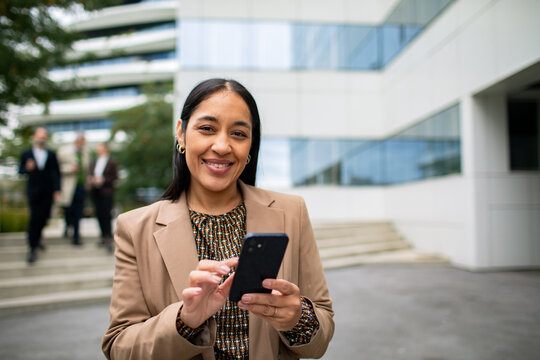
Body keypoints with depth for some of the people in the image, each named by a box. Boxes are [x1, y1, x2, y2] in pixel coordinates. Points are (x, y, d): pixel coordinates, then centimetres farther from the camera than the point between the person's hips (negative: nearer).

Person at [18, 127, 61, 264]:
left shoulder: (51, 155, 8)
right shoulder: (26, 154, 6)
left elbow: (56, 173, 6)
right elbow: (20, 170, 7)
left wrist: (57, 189, -2)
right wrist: (27, 168, -17)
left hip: (48, 191, 2)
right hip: (33, 190, -1)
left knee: (44, 216, 4)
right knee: (34, 217, -6)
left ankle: (37, 239, 29)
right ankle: (32, 248, -2)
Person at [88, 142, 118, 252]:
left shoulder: (112, 162, -2)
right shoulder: (94, 162, 17)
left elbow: (115, 176, -5)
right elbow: (91, 175, 22)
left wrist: (103, 180, -14)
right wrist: (90, 179, 0)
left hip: (106, 192, -6)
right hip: (95, 192, 6)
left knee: (106, 215, -11)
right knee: (99, 214, 6)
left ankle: (109, 239, -10)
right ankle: (104, 236, 17)